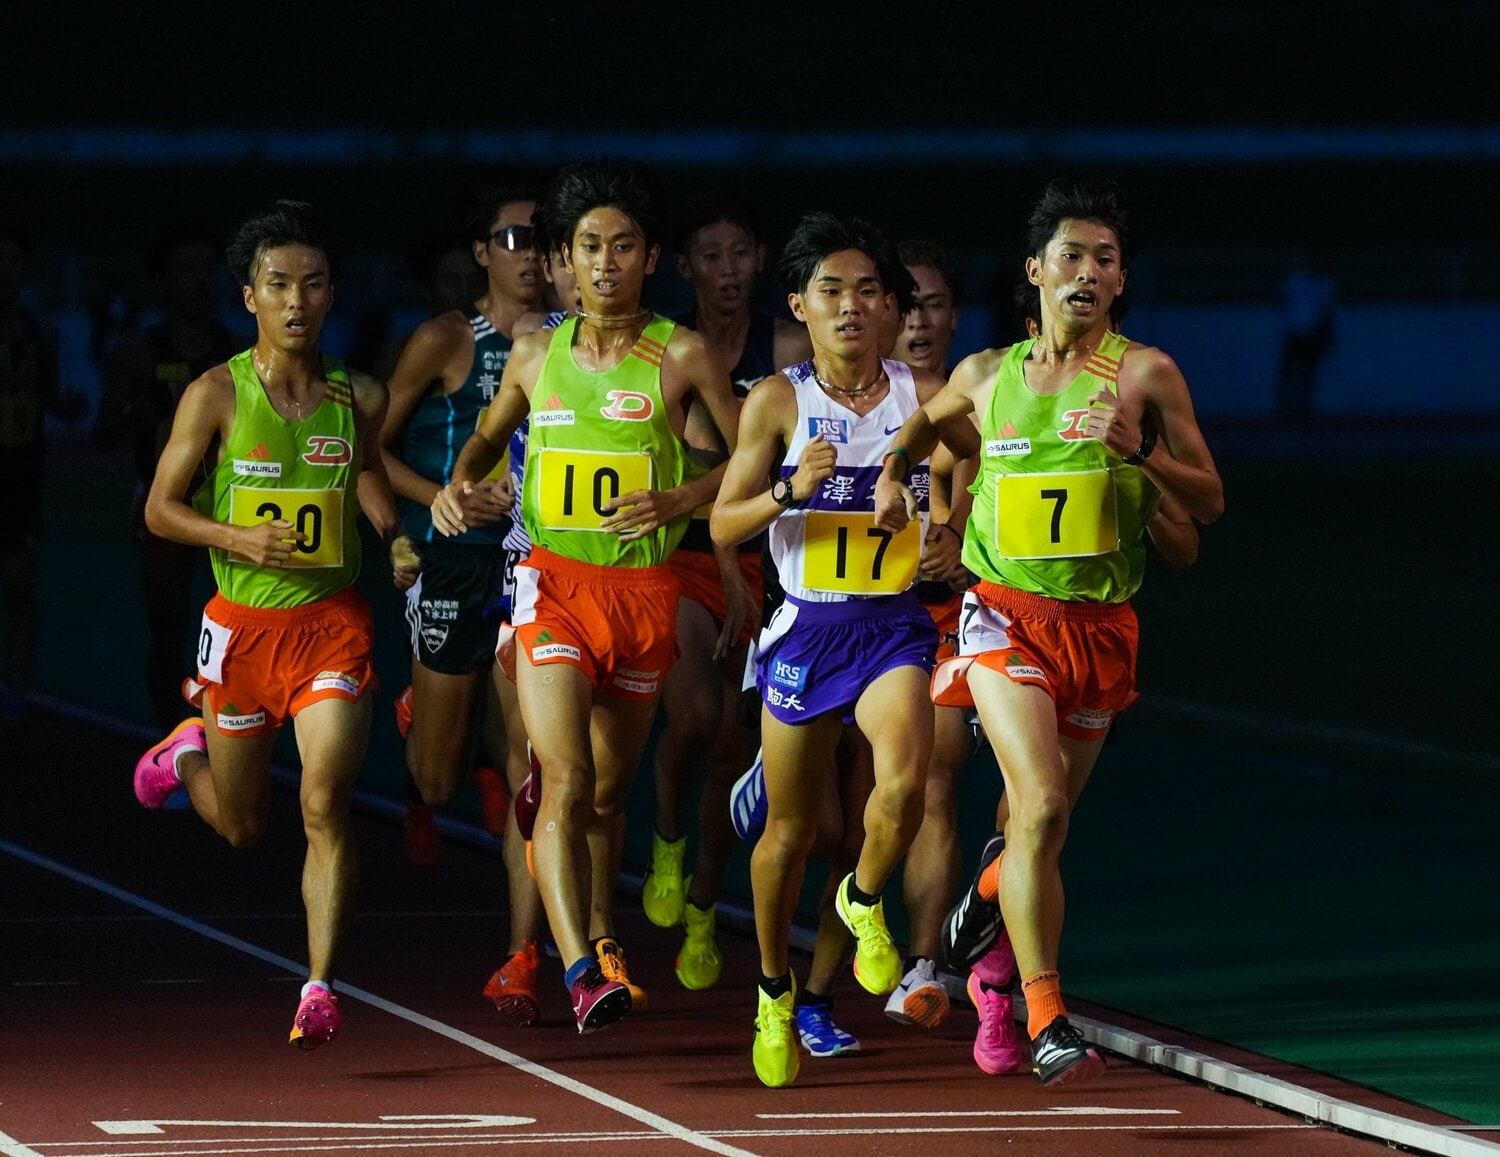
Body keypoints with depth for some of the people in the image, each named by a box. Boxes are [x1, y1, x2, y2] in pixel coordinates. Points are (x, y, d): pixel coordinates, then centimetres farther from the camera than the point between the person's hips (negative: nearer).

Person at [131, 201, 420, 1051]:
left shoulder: (360, 397, 0)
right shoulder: (217, 396, -7)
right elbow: (160, 508, -2)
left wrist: (396, 541, -1)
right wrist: (236, 538, -19)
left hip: (333, 621, 0)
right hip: (243, 623, 0)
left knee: (326, 802, -17)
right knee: (242, 826, 14)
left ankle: (320, 988, -13)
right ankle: (189, 753, 49)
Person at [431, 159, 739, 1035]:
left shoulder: (682, 356, -1)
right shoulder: (537, 356, 8)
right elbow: (490, 436, 26)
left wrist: (679, 501, -13)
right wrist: (459, 484, 5)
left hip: (645, 590, 0)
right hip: (555, 584, 0)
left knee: (608, 790, 12)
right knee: (565, 782, -17)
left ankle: (600, 937, 36)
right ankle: (582, 970, -27)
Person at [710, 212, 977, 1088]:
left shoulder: (925, 395, 0)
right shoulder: (779, 402, -3)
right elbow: (723, 527, -3)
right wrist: (790, 491, -21)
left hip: (893, 627, 0)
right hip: (807, 629, 0)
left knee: (904, 780, -27)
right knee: (791, 830, 10)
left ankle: (864, 901, 5)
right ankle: (775, 991, 33)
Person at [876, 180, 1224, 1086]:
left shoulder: (1144, 374, 0)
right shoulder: (987, 375, 7)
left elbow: (1210, 502, -1)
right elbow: (927, 421, 30)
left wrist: (1141, 451, -17)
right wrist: (895, 470, 11)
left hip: (1100, 626, 1)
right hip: (1007, 613, -1)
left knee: (1045, 826, 11)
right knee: (1040, 804, -21)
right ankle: (1047, 1020, -20)